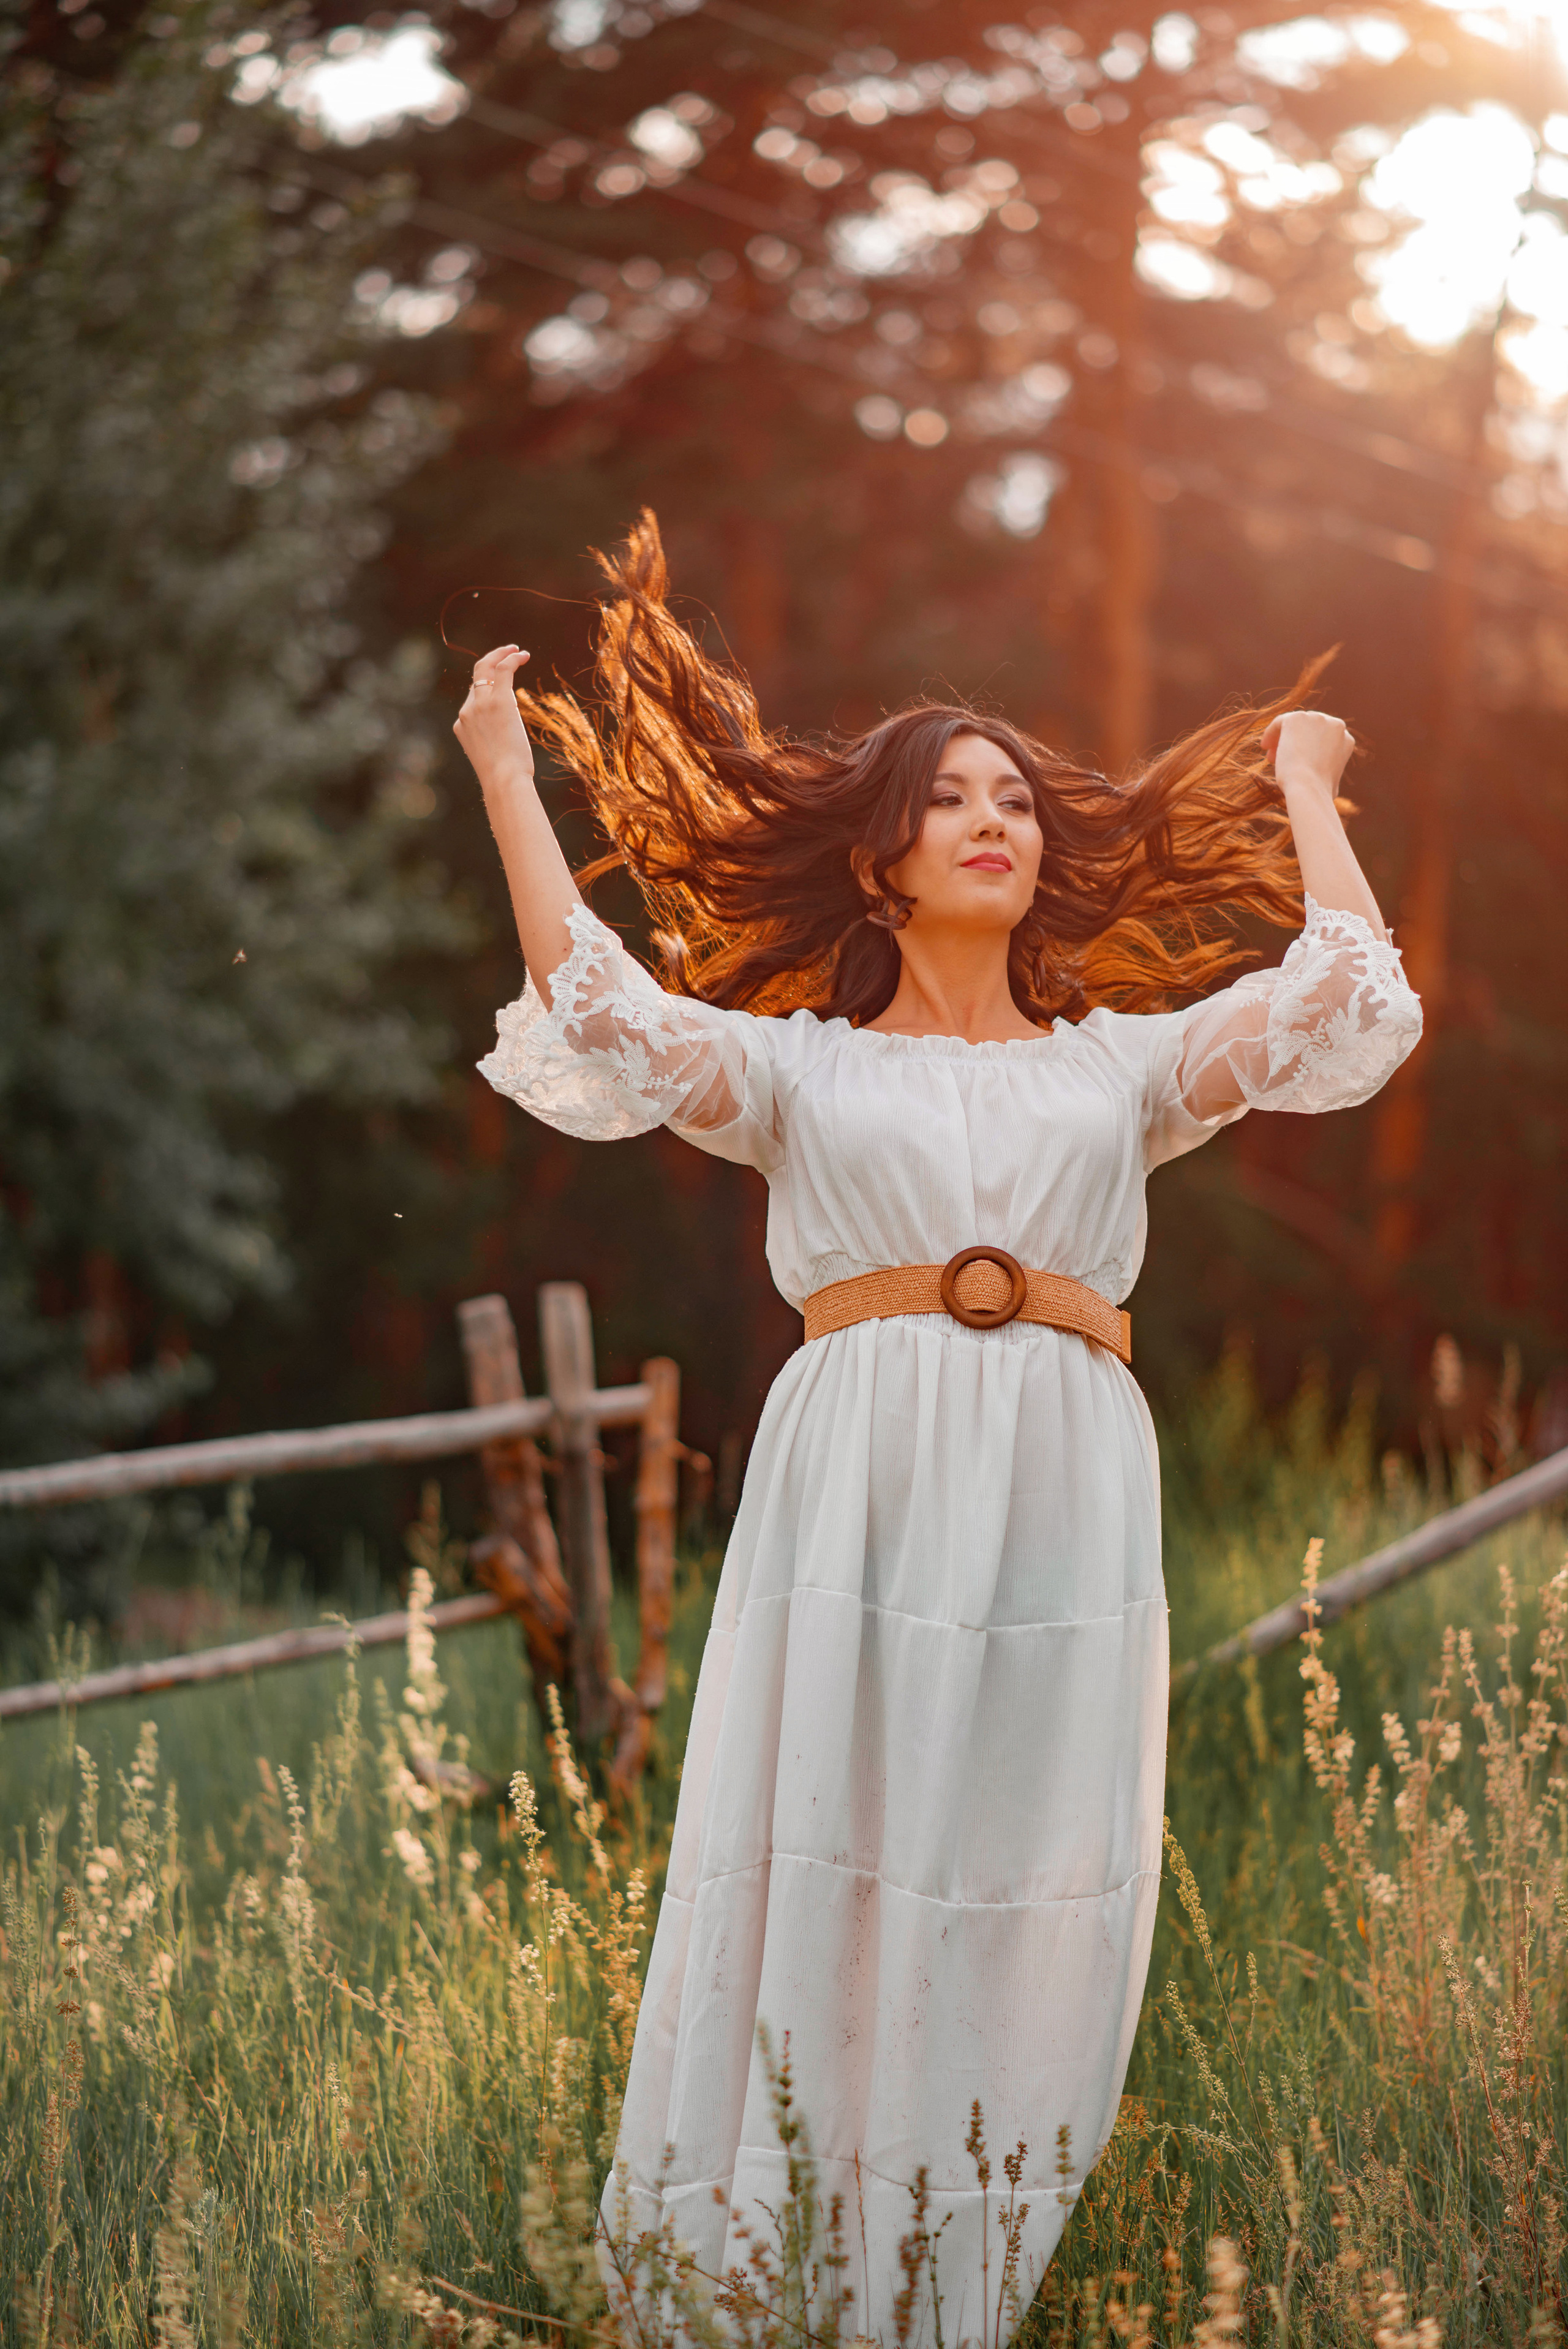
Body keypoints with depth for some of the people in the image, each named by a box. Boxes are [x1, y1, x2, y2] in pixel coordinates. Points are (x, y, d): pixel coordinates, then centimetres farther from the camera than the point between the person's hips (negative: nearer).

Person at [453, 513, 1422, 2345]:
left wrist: (1306, 790, 24)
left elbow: (1342, 993, 11)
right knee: (817, 1888, -5)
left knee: (1032, 1910, -1)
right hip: (855, 1488, -2)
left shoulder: (1120, 1062, 21)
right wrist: (504, 777, 6)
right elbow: (603, 1016, -1)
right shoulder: (797, 1065, 15)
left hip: (1066, 1506, 2)